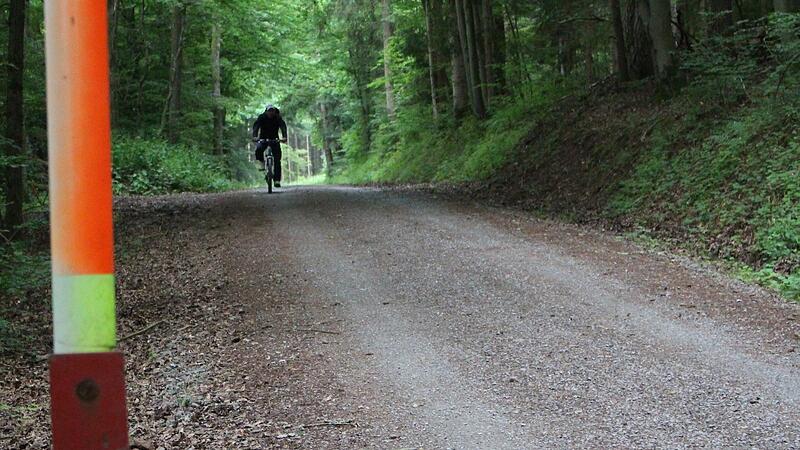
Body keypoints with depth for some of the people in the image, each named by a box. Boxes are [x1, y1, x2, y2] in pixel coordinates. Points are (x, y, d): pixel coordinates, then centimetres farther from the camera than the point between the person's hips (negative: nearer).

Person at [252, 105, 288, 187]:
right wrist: (255, 136, -44)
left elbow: (283, 127, -26)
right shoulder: (262, 117, -12)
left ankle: (277, 180, -10)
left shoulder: (278, 118, -11)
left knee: (277, 159, -10)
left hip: (274, 139, 0)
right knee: (258, 149, -33)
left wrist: (284, 137, -45)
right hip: (263, 139, 0)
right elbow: (256, 126, -25)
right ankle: (262, 163, -5)